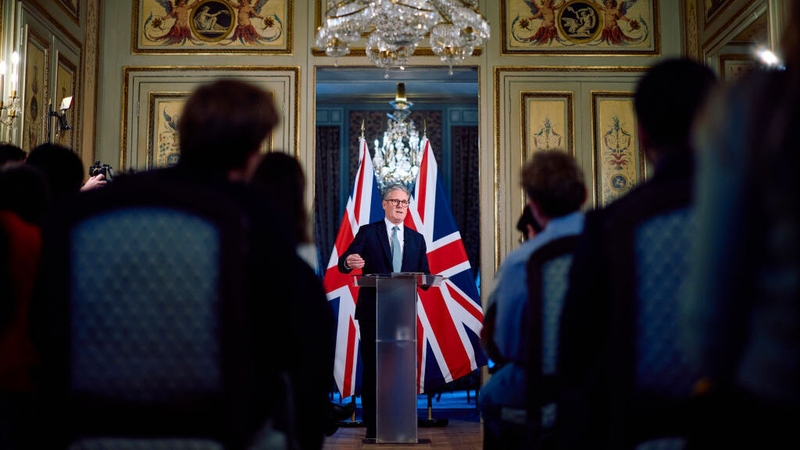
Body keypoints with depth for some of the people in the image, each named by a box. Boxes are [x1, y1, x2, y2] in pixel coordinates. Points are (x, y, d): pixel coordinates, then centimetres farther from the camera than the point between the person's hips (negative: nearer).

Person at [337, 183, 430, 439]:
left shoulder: (417, 239, 11)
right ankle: (372, 425, 10)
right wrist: (349, 261, -34)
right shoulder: (368, 232, 1)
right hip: (372, 311, -3)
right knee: (372, 367, 2)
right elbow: (344, 264, -10)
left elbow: (425, 276, 7)